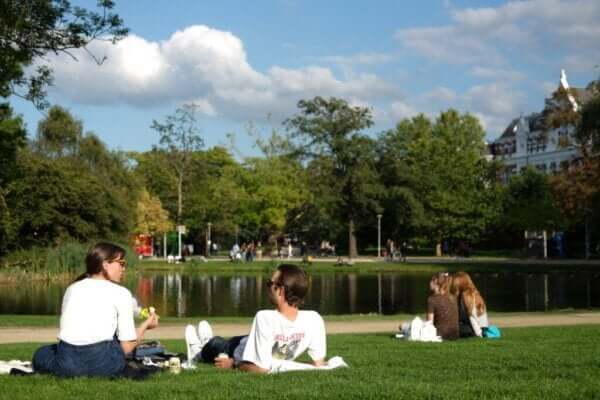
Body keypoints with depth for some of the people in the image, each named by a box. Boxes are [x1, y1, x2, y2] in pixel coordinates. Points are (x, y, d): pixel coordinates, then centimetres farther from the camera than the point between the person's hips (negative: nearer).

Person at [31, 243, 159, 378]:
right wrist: (145, 325, 22)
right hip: (103, 363, -2)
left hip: (67, 362, 2)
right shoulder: (121, 293, 9)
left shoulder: (72, 288, 21)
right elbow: (126, 347, 4)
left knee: (41, 355, 33)